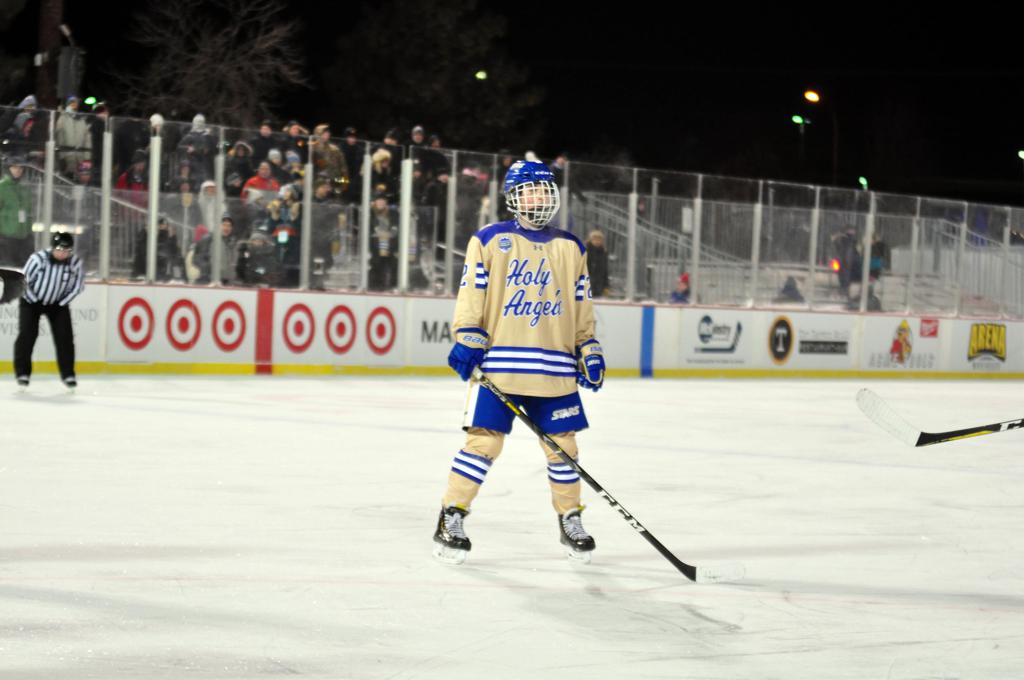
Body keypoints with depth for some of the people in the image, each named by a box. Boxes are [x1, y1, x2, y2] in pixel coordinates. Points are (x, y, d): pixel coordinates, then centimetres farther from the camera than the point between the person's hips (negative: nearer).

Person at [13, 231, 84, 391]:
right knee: (27, 335, -12)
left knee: (65, 337, -5)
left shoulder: (75, 263, -17)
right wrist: (37, 301, -13)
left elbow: (78, 285, -4)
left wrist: (62, 302, -7)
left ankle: (68, 375, 5)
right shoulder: (38, 258, -27)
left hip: (58, 304, 3)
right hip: (32, 301, -3)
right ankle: (22, 373, -3)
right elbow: (25, 280, -16)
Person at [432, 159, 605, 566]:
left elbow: (582, 307, 18)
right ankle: (451, 519, 1)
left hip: (555, 371, 3)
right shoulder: (490, 241, 4)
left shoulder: (571, 249, 15)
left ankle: (570, 521, 22)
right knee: (484, 440, -8)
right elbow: (471, 295, -1)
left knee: (563, 444, 5)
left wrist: (590, 351, 11)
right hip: (499, 364, -3)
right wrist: (467, 341, -10)